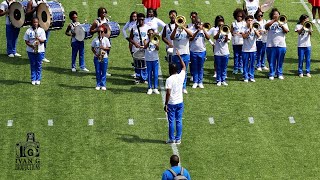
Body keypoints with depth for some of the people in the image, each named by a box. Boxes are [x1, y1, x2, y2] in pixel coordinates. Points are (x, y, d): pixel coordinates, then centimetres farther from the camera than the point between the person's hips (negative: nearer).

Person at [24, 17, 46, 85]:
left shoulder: (41, 30, 0)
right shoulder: (28, 30, 1)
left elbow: (43, 41, -4)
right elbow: (26, 41, 0)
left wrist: (39, 39, -24)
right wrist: (31, 45, -16)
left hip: (40, 50, 0)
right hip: (31, 50, 1)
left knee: (39, 65, 3)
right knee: (33, 65, 6)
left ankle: (38, 79, 9)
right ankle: (33, 79, 11)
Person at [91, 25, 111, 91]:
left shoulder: (106, 39, -1)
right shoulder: (95, 40, 2)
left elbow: (109, 48, 1)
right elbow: (92, 48, 5)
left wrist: (103, 48, -18)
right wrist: (96, 53, -10)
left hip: (104, 57, -1)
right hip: (97, 57, 1)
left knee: (104, 72, 3)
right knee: (98, 72, 6)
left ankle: (103, 85, 8)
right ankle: (98, 85, 13)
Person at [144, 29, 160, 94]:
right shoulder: (146, 40, 2)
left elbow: (157, 49, -10)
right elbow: (145, 47, -18)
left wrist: (155, 43, -26)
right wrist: (149, 41, -28)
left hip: (155, 59, 1)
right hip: (148, 59, 0)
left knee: (155, 74, 1)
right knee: (149, 74, 3)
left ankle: (155, 88, 7)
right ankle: (150, 88, 8)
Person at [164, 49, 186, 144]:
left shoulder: (169, 80, -15)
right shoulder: (181, 76, -2)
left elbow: (168, 93, -18)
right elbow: (184, 67, 17)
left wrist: (165, 104, -10)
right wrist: (179, 56, 21)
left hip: (171, 103, -4)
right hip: (180, 102, 4)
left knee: (171, 121, 5)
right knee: (179, 121, 9)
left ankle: (172, 139, 10)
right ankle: (178, 139, 11)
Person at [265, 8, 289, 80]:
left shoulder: (283, 22, 13)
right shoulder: (270, 21, 7)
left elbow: (286, 31, 0)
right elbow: (266, 26, -15)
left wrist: (282, 26, -18)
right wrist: (274, 20, -21)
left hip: (281, 45, 1)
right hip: (271, 45, -1)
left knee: (280, 61, 5)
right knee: (271, 61, 1)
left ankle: (279, 74, 15)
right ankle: (271, 74, 10)